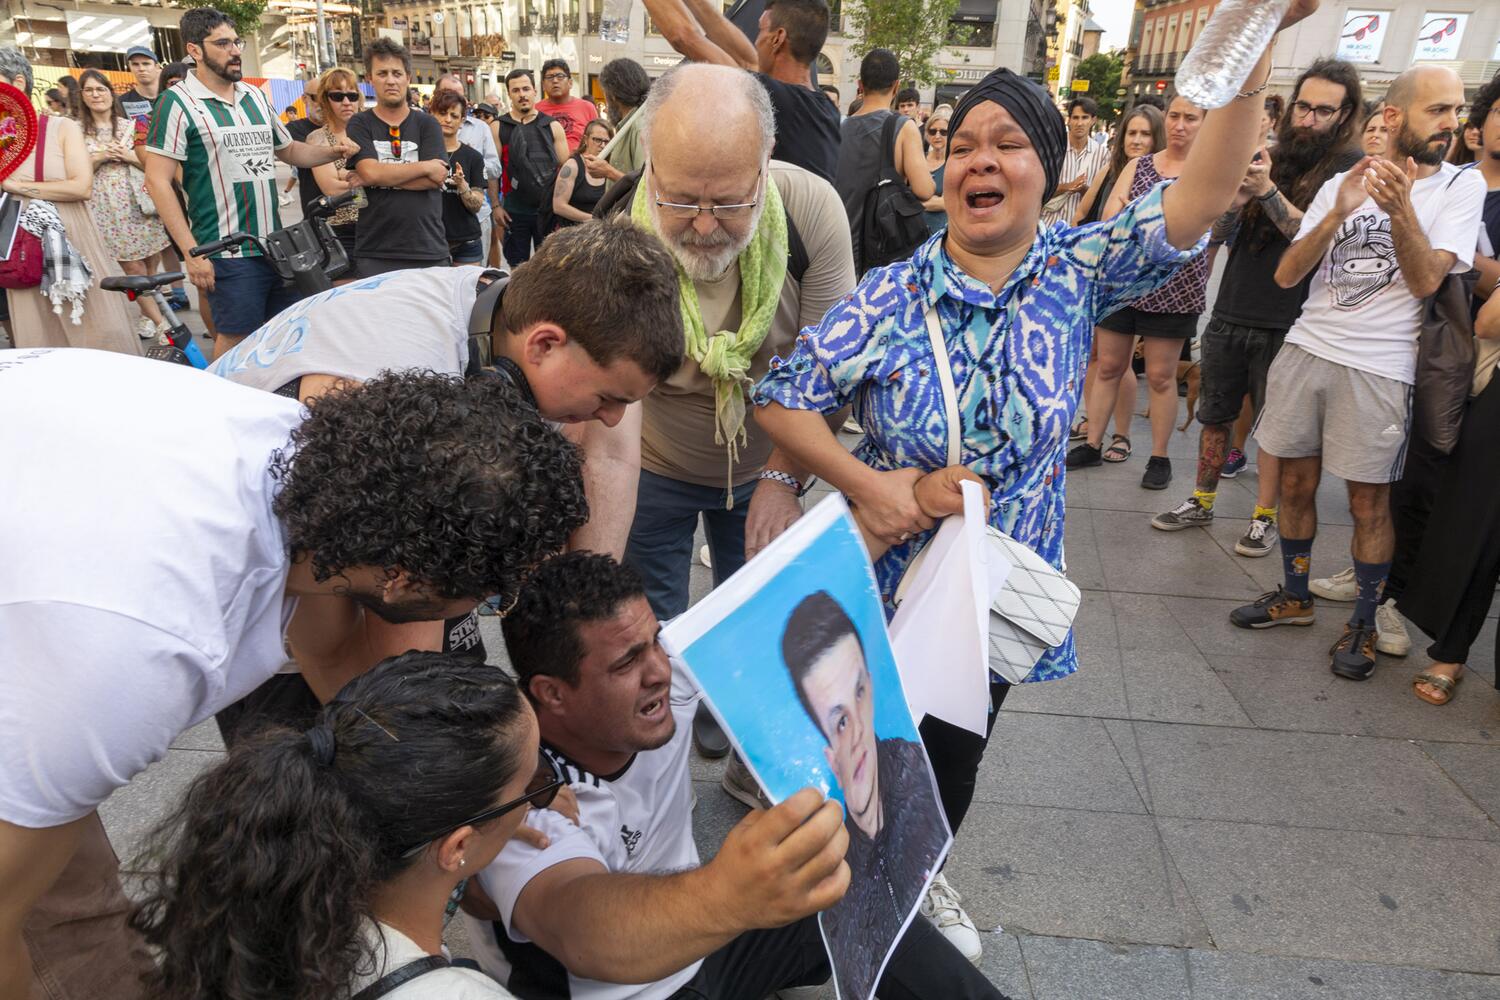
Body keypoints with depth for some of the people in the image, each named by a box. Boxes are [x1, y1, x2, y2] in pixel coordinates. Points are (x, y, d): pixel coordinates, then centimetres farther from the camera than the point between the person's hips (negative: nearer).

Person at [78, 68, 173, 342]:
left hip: (139, 201, 2)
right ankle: (161, 323, -4)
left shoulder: (130, 126, 9)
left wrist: (129, 157, -8)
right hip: (108, 206, -2)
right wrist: (99, 158, -10)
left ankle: (147, 317, 18)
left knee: (151, 264, 1)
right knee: (133, 268, -7)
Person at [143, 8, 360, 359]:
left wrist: (333, 152, 7)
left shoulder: (255, 96, 13)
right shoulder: (178, 102, -6)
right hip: (227, 253, -6)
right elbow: (157, 181, -10)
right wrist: (192, 252, -16)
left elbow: (288, 149, 27)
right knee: (235, 341, -3)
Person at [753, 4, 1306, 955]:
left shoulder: (1077, 274, -7)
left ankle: (924, 874, 54)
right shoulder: (890, 295, -13)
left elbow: (1199, 197, -18)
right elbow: (782, 396, -13)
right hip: (887, 582, -2)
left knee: (955, 755, 23)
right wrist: (866, 484, -23)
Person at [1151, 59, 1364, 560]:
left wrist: (1269, 191, -25)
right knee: (1215, 414, 12)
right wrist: (1234, 203, -14)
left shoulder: (1350, 167, -3)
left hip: (1286, 324, -4)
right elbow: (1219, 234, 7)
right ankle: (1202, 502, 26)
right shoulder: (1266, 156, 8)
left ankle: (1265, 517, 17)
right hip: (1231, 312, 4)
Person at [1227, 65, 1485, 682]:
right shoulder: (1342, 184, 9)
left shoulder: (1461, 185, 2)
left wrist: (1400, 209, -23)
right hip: (1306, 350, 3)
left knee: (1369, 500, 1)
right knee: (1296, 481, 10)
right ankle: (1294, 597, 28)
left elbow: (1426, 280, -10)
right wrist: (1338, 212, -14)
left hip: (1378, 369, -3)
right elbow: (1286, 275, -1)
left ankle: (1363, 624, 16)